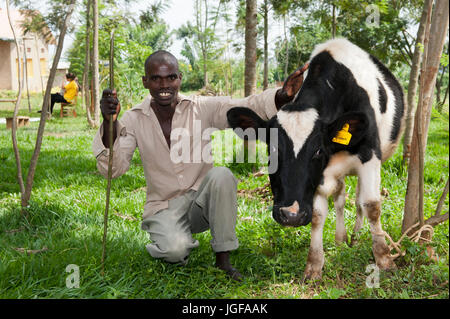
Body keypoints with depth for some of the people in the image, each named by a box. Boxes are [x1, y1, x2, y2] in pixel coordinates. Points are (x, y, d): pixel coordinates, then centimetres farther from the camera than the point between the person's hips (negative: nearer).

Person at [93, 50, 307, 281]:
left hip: (202, 200, 1)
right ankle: (168, 236, 9)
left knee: (222, 175, -31)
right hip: (164, 207, -1)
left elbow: (245, 108, -21)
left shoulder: (203, 108, -8)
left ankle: (223, 257, -17)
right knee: (175, 250, -30)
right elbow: (112, 168, -17)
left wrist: (282, 96, -42)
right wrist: (109, 123, -34)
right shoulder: (134, 120, -7)